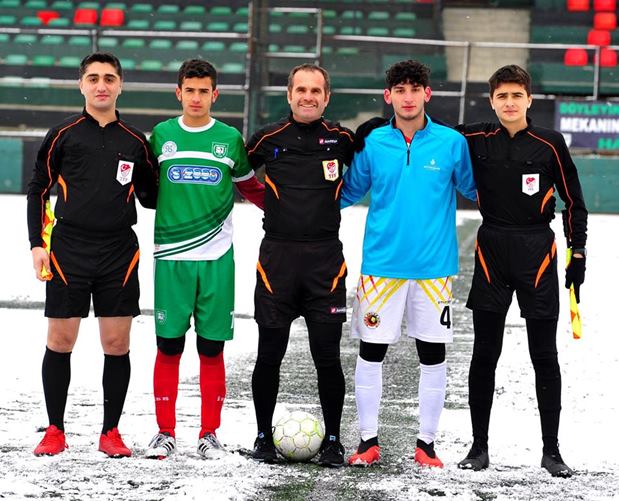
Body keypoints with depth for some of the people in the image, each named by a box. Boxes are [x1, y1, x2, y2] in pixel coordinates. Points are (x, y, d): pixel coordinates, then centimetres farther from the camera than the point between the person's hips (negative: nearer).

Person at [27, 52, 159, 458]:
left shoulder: (136, 141, 8)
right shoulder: (63, 135, 3)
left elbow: (151, 196, 18)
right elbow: (39, 188, 8)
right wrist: (37, 244, 0)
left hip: (119, 255, 1)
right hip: (68, 252, -1)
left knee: (117, 344, 1)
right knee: (60, 341, 1)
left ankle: (111, 433, 12)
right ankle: (55, 431, 13)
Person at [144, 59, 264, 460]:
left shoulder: (230, 139, 6)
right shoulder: (161, 136, 5)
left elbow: (252, 189, 16)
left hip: (216, 257, 0)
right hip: (171, 256, 0)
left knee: (212, 347, 2)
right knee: (169, 346, 0)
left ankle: (210, 433, 11)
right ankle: (165, 432, 9)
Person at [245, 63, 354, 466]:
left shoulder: (341, 139, 3)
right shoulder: (270, 139, 2)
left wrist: (332, 202, 11)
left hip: (325, 258, 0)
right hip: (277, 255, 0)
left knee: (328, 356, -1)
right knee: (270, 354, 3)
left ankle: (333, 440, 11)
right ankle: (264, 436, 17)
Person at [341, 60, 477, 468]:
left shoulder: (452, 143, -1)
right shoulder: (372, 143, 2)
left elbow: (474, 189, 10)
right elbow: (348, 192, 11)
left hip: (434, 265, 0)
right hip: (381, 262, 1)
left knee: (433, 354, 5)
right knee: (371, 351, 3)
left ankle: (427, 442, 16)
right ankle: (369, 440, 15)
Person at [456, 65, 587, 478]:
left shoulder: (550, 144, -2)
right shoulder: (474, 141, 1)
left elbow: (573, 201, 4)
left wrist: (578, 253, 1)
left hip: (537, 253, -1)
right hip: (492, 253, 1)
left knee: (545, 356, 2)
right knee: (485, 354, 4)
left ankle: (551, 451, 9)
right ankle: (480, 447, 13)